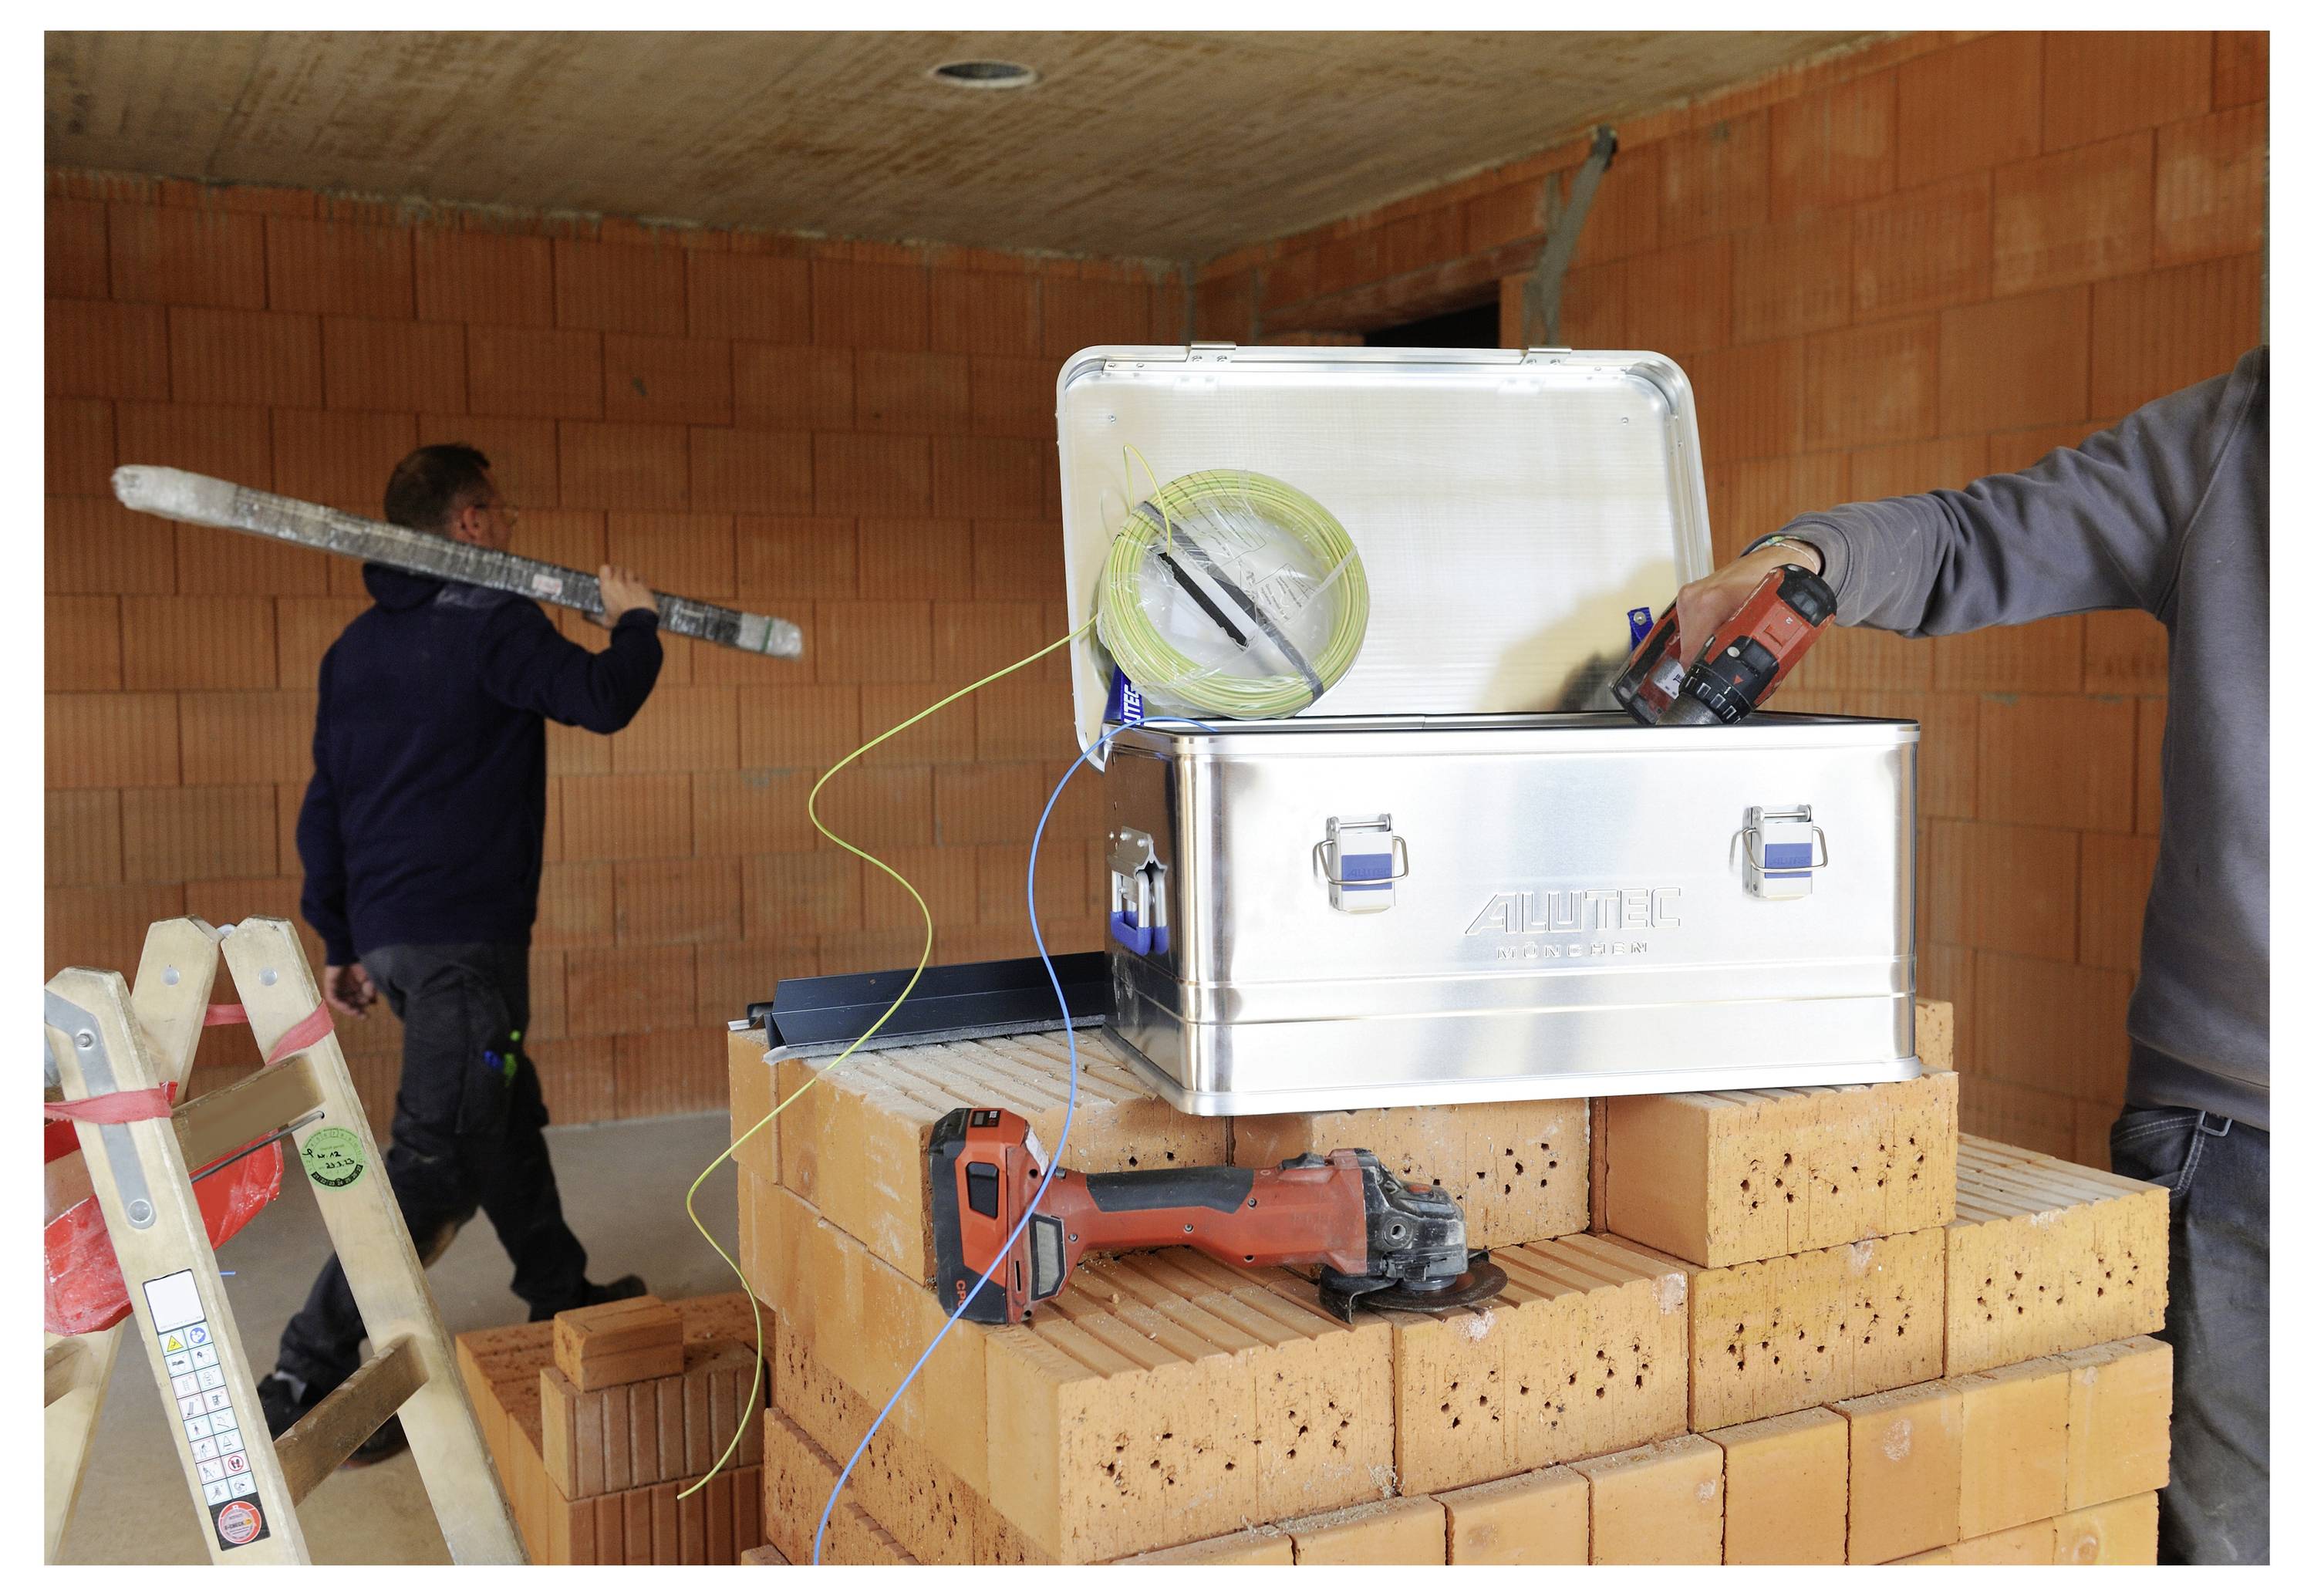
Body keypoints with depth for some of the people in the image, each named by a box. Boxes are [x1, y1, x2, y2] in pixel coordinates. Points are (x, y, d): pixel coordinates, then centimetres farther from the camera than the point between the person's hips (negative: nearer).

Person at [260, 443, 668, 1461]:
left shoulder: (357, 645, 15)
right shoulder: (490, 622, -11)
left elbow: (324, 803, 16)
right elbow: (602, 700, -18)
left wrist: (340, 942, 20)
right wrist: (633, 623, 3)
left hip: (388, 933, 9)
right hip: (461, 937, -9)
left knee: (507, 1117, 22)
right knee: (436, 1160, -7)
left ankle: (561, 1294, 37)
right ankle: (309, 1378, -8)